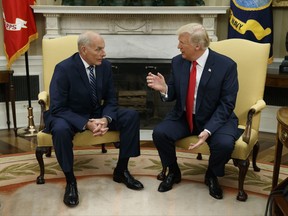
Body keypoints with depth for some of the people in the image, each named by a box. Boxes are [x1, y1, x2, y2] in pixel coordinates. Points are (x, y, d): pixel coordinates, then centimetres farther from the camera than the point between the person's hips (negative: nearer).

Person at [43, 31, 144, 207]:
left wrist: (106, 119, -23)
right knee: (61, 130, -39)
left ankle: (121, 171, -3)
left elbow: (111, 100, 0)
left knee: (132, 116, -14)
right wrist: (86, 124, -33)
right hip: (69, 115, -5)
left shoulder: (105, 66, -6)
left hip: (97, 113, 5)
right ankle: (70, 181, -15)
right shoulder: (64, 68, -21)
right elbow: (58, 108, -22)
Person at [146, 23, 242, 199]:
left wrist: (208, 130, -27)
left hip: (216, 118, -3)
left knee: (224, 144, -31)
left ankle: (212, 176, 5)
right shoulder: (177, 62, -3)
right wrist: (164, 88, -22)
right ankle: (173, 172, 8)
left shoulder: (226, 65, -15)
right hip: (183, 117, 3)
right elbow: (173, 95, 3)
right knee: (159, 132, -21)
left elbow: (227, 104, -16)